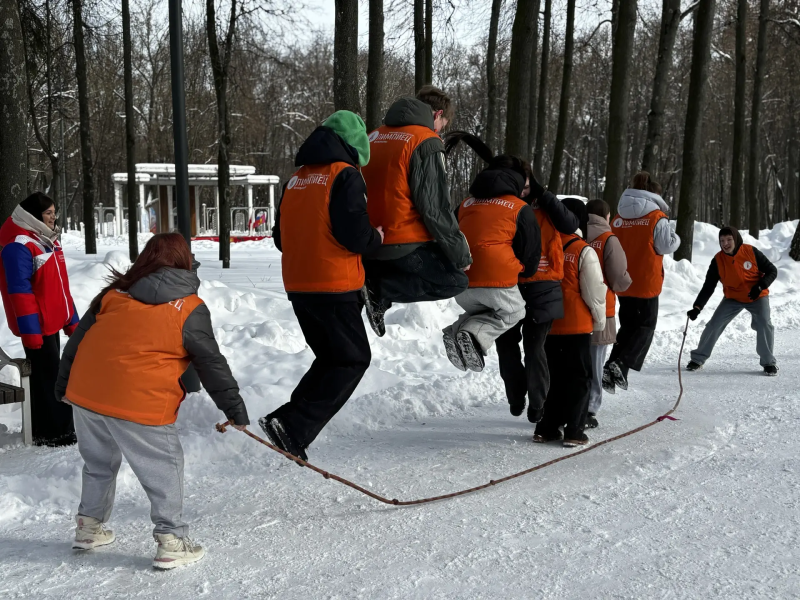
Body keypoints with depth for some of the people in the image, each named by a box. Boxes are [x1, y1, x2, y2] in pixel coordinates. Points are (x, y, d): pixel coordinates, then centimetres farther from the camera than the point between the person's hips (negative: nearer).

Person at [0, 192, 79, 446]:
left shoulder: (46, 239, 12)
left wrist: (71, 319, 17)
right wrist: (30, 331, -24)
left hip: (52, 321, 10)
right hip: (37, 325, -10)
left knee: (50, 376, 16)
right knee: (48, 378, -2)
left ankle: (55, 430, 27)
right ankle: (52, 433, 7)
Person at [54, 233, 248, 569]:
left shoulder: (114, 293, 11)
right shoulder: (190, 309, -2)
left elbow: (77, 339, 14)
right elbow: (211, 364, 0)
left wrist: (63, 385, 24)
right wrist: (233, 406, 7)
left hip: (85, 392, 5)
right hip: (139, 404, -5)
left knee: (99, 463, 24)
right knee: (164, 469, 8)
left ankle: (89, 527, 35)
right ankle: (171, 541, 6)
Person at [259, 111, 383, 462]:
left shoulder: (297, 179, 14)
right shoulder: (345, 176, -8)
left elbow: (280, 237, 17)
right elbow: (354, 236, -17)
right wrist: (376, 238, 3)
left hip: (297, 285, 8)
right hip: (334, 287, -8)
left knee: (330, 357, 19)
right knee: (353, 359, 2)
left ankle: (289, 423, 8)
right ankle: (294, 427, -9)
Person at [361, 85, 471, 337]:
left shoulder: (373, 137, 13)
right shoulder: (425, 142, -11)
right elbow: (435, 207, -15)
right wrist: (460, 252, -7)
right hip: (406, 246, -8)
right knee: (456, 280, 3)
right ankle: (381, 291, -11)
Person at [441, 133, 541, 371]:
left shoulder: (467, 204, 19)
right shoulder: (521, 209, 6)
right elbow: (530, 253, 11)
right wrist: (524, 270, 31)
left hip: (460, 280, 5)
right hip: (497, 278, -5)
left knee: (481, 311, 33)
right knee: (513, 313, 23)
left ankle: (458, 332, 1)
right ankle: (473, 336, -5)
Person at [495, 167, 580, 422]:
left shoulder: (544, 208, 2)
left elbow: (571, 225, -14)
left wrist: (543, 195, -15)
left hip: (541, 289, -2)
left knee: (534, 346, -3)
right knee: (505, 343, 5)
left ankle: (537, 404, 10)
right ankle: (516, 395, 26)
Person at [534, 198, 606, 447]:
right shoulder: (584, 251, -11)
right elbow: (594, 292, -9)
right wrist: (599, 320, 6)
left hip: (548, 325, 5)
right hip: (577, 326, -4)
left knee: (552, 375, 16)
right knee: (579, 378, 5)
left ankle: (546, 428, 17)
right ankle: (573, 431, 2)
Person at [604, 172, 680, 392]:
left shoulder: (618, 218, 5)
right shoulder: (657, 218, -9)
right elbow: (666, 246, -6)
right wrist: (676, 238, 14)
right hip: (646, 283, -5)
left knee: (627, 326, 18)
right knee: (645, 326, 5)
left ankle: (611, 368, 7)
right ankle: (620, 365, -13)